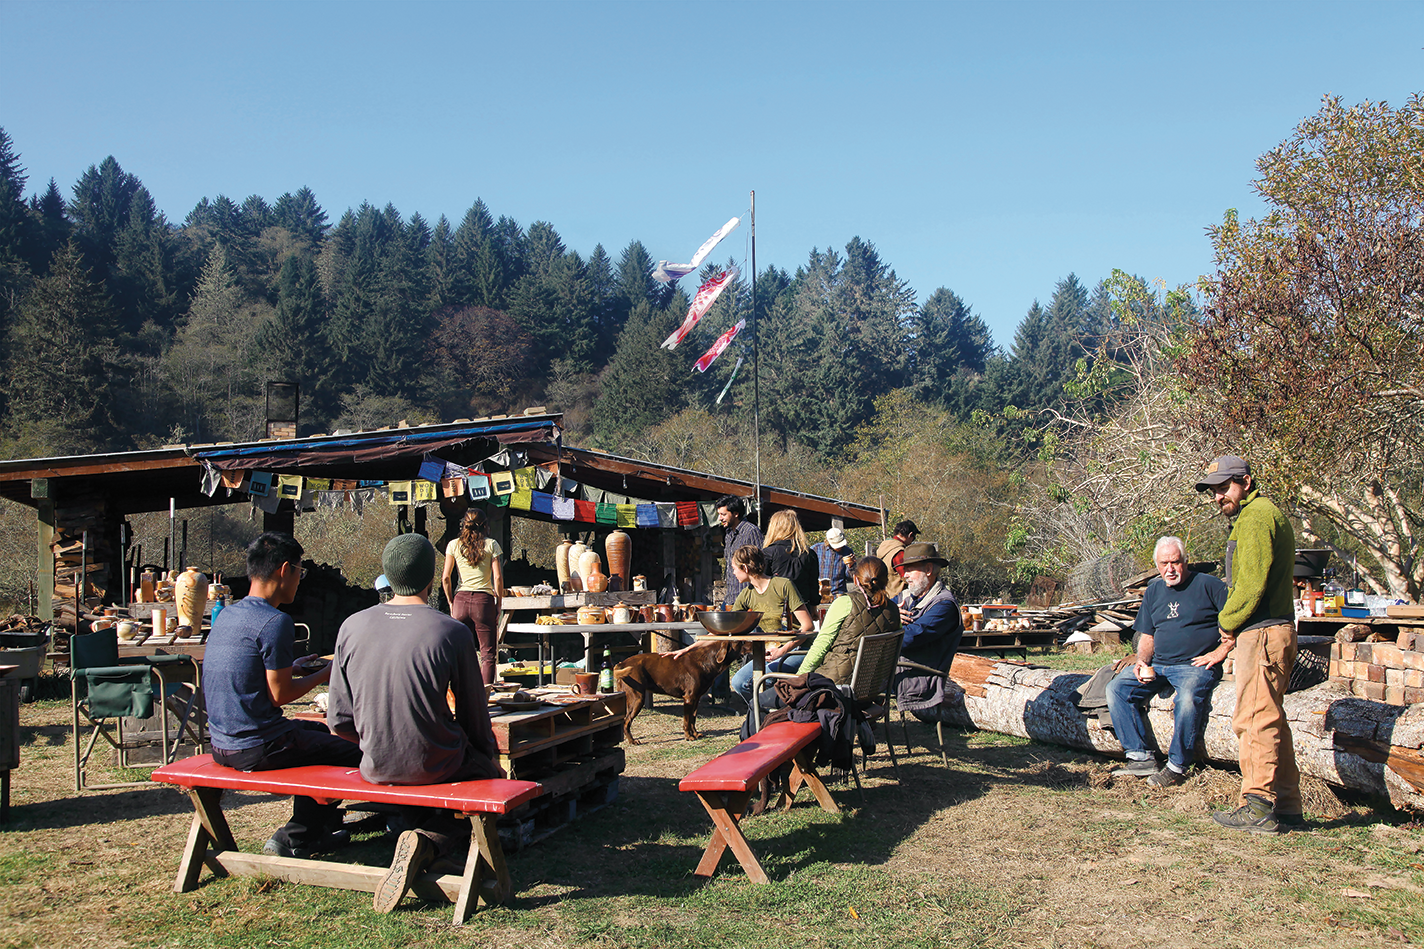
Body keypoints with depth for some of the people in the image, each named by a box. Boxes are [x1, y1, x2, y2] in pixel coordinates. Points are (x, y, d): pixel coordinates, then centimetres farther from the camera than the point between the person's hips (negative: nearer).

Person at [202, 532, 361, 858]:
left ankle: (317, 831, 36)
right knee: (354, 751, -1)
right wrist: (325, 675, -2)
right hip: (257, 749, -10)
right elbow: (280, 695, -17)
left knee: (319, 731, 29)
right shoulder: (276, 622, -19)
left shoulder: (226, 614, 9)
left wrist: (290, 667, 24)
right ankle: (296, 838, 14)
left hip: (221, 745, 10)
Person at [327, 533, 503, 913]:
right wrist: (489, 754, 17)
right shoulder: (452, 631, -14)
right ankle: (430, 843, -1)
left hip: (376, 767, 6)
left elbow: (339, 720, -1)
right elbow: (474, 717, -4)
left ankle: (417, 830, 14)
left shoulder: (352, 626, -4)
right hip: (436, 765, -6)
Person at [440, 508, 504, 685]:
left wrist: (451, 603, 12)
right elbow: (498, 577, -4)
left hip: (460, 599, 2)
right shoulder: (491, 545, 1)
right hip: (483, 600, -2)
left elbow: (445, 577, 4)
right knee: (488, 653, 4)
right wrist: (498, 604, 3)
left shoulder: (454, 545, 6)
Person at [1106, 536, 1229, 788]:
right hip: (1158, 664, 6)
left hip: (1196, 664, -6)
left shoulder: (1208, 585, -2)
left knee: (1187, 698, -36)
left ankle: (1177, 767, -20)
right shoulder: (1153, 591, 16)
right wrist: (1142, 662, 1)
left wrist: (1219, 652, -13)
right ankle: (1141, 757, -11)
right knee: (1116, 688, -12)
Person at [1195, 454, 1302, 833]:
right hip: (1277, 629, 11)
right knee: (1271, 720, 14)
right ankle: (1286, 806, 19)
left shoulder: (1255, 517, -12)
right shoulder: (1269, 512, 22)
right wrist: (1232, 624, 12)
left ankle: (1257, 809, -6)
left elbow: (1251, 583, -19)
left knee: (1255, 720, -8)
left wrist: (1228, 622, -6)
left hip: (1261, 633, -11)